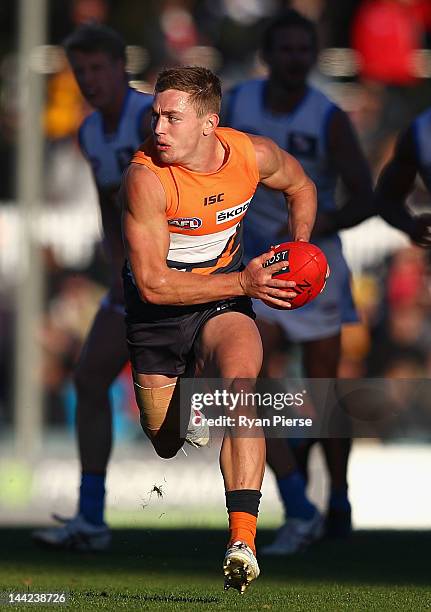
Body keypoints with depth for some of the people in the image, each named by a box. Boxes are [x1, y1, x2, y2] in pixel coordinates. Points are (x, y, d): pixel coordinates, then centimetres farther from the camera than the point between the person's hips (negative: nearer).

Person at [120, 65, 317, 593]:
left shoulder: (255, 155, -13)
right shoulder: (146, 177, -26)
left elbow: (300, 187, 13)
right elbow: (153, 283, -26)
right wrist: (243, 282, -27)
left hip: (224, 300, 1)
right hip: (157, 311, -1)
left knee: (239, 384, -29)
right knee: (166, 444, 10)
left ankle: (242, 539, -36)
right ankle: (187, 389, 50)